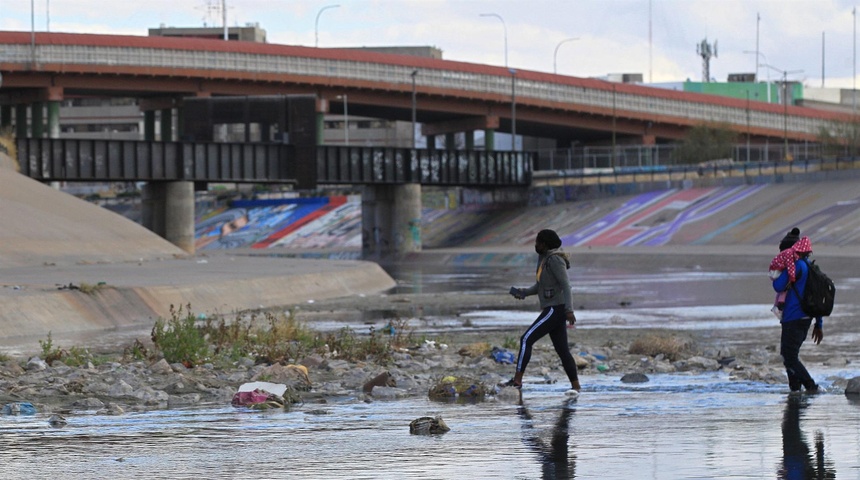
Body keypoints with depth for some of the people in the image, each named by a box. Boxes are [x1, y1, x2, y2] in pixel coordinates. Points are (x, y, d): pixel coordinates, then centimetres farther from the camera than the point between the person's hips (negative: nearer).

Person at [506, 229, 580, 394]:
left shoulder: (555, 260, -15)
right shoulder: (543, 258, 15)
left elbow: (566, 285, -20)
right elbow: (540, 285, 24)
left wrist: (569, 310, -26)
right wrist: (524, 292, 7)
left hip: (556, 309, -10)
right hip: (552, 310, 10)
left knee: (526, 339, -12)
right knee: (562, 350, 10)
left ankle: (517, 379, -14)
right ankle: (576, 386, 12)